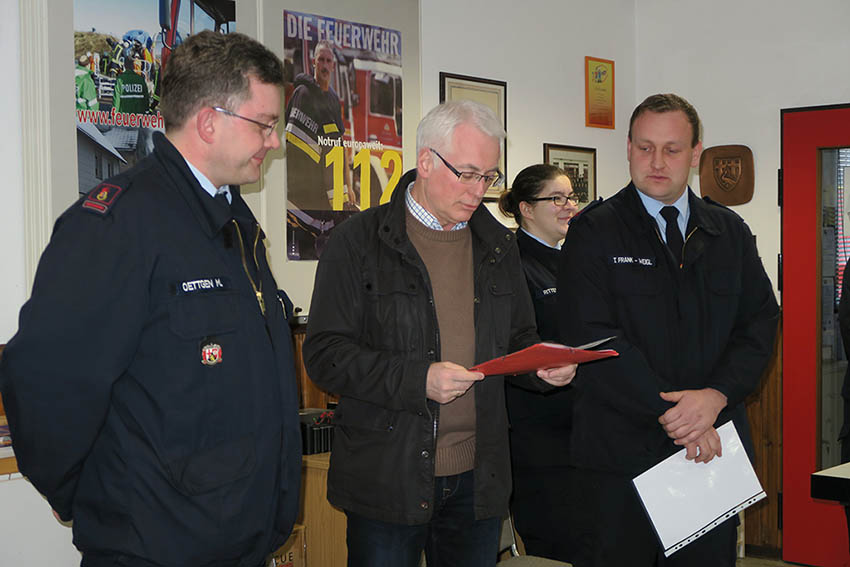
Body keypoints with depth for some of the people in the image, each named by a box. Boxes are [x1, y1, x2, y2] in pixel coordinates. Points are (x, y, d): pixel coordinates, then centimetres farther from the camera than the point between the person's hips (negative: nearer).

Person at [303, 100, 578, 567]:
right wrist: (416, 380, -22)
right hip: (388, 478, -4)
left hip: (477, 477, 5)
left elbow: (517, 339, 20)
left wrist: (545, 365, -3)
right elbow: (324, 353, -10)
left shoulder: (498, 245, 12)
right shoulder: (359, 241, -5)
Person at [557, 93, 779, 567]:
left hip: (713, 447, 4)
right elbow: (592, 338, -11)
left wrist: (715, 396, -11)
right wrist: (669, 412, -15)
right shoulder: (594, 232, -2)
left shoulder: (731, 233, 11)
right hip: (618, 453, -3)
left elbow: (761, 321, 6)